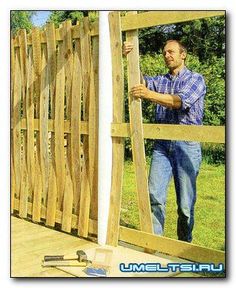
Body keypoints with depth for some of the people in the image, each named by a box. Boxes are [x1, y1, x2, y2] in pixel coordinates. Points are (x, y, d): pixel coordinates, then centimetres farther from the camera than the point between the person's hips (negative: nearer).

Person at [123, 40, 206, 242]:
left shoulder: (196, 79, 5)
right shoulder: (160, 81, 20)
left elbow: (180, 101, -14)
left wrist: (150, 95, -27)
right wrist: (128, 58, -16)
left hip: (186, 144, -4)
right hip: (162, 143, 4)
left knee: (186, 202, 1)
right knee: (155, 195, -5)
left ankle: (185, 245, 17)